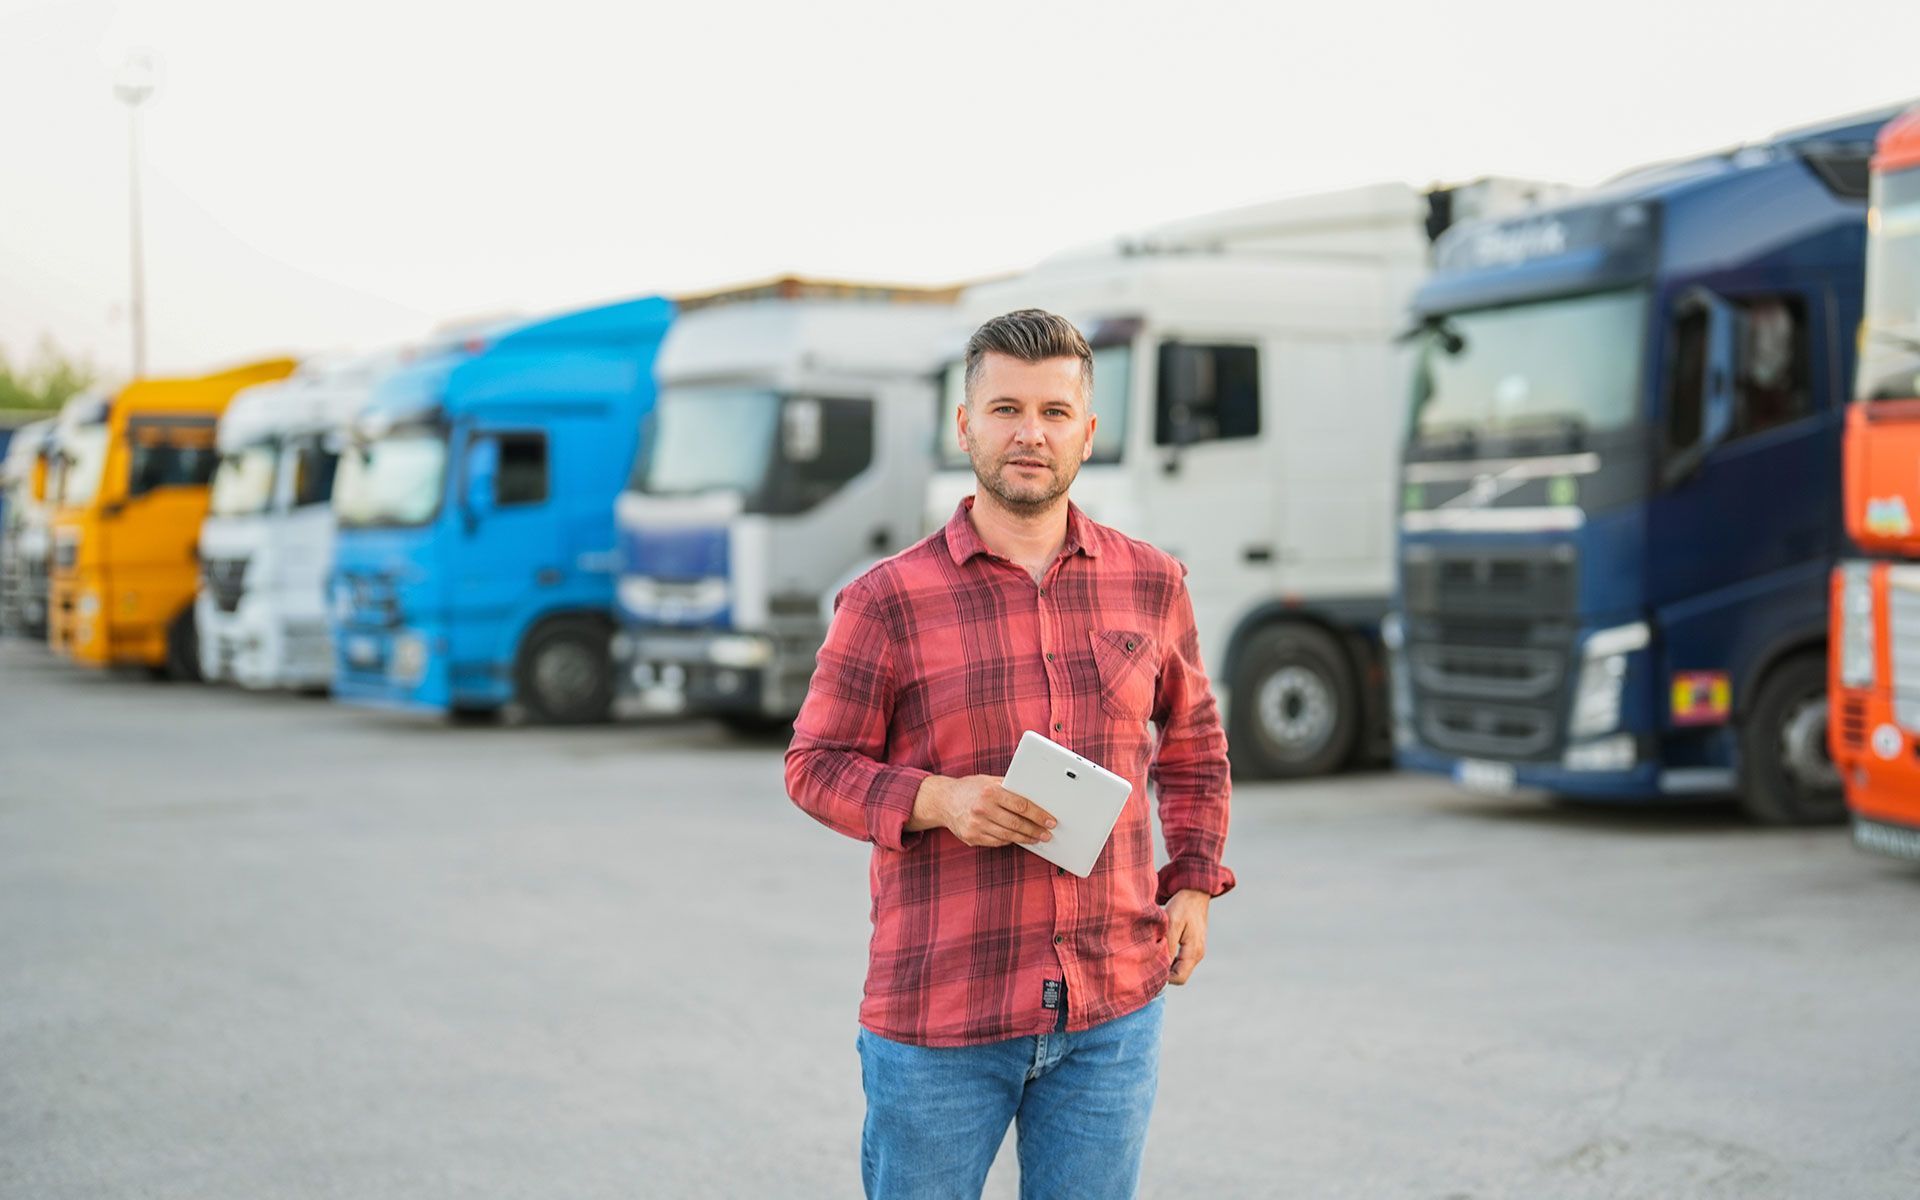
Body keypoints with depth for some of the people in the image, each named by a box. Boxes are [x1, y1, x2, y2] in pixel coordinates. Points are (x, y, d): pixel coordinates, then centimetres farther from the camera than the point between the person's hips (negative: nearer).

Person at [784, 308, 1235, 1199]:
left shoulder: (1150, 585, 6)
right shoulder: (889, 601, -5)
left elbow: (1193, 743, 19)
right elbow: (816, 766, -1)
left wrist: (1193, 885, 8)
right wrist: (941, 800, -18)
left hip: (1112, 1011, 3)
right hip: (939, 1016, -2)